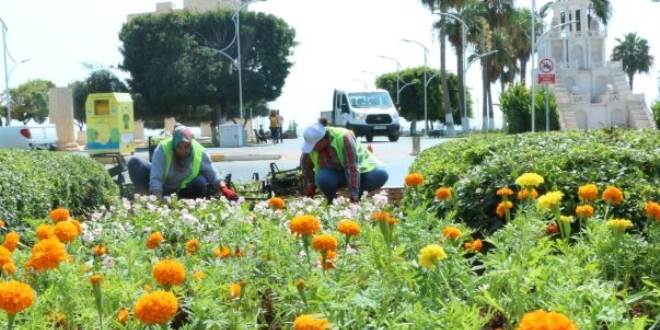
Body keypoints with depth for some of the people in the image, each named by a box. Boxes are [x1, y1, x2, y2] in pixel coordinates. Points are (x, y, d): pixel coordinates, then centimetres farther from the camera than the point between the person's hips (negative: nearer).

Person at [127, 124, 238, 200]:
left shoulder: (199, 152, -23)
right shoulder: (162, 149, -31)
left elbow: (212, 174, -15)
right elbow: (155, 180, -36)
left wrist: (224, 189, -32)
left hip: (182, 189, 1)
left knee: (200, 183, -32)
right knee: (134, 163, -25)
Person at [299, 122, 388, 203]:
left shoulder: (343, 137, -31)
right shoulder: (312, 141, -18)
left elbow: (352, 167, -34)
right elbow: (305, 164, 1)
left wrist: (353, 193, -37)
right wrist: (310, 185, 4)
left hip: (360, 168, -2)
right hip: (336, 172, 2)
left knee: (381, 175, -31)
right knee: (323, 178, -33)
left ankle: (357, 196, -8)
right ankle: (332, 202, -3)